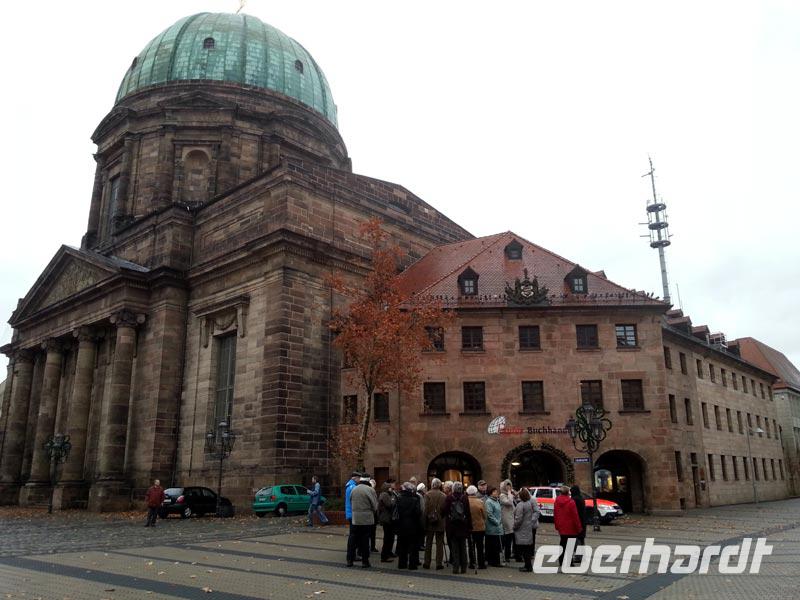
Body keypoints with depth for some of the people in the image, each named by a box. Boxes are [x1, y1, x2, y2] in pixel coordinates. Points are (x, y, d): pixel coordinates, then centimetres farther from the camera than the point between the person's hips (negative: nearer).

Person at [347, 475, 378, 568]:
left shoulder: (354, 489, 3)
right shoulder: (370, 490, -10)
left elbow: (351, 503, 9)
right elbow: (375, 506, -6)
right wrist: (373, 512, 13)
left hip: (355, 519, 4)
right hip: (367, 519, -4)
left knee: (353, 540, 11)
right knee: (365, 540, 3)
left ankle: (349, 560, 16)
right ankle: (365, 561, 8)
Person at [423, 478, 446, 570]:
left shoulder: (427, 495, -10)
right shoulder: (444, 496, -8)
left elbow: (426, 509, -10)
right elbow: (445, 510, -7)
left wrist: (425, 521, -3)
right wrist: (442, 518, 5)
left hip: (430, 522, 0)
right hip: (440, 523, 0)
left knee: (428, 543, 13)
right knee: (439, 544, 8)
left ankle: (427, 563, 18)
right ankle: (439, 564, 9)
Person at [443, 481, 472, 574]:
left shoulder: (448, 498, -6)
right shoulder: (464, 498, -4)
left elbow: (445, 512, -4)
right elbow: (468, 513, -3)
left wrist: (446, 525, 9)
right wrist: (469, 526, 2)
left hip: (452, 526, -1)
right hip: (463, 526, 1)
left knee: (454, 548, 5)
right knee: (463, 547, 12)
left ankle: (456, 568, 3)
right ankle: (463, 568, 15)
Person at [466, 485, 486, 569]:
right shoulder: (480, 502, -13)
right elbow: (484, 515, -4)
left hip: (468, 528, 1)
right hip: (480, 527, -1)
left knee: (471, 546, 12)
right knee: (480, 546, 9)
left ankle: (472, 563, 15)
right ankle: (481, 563, 11)